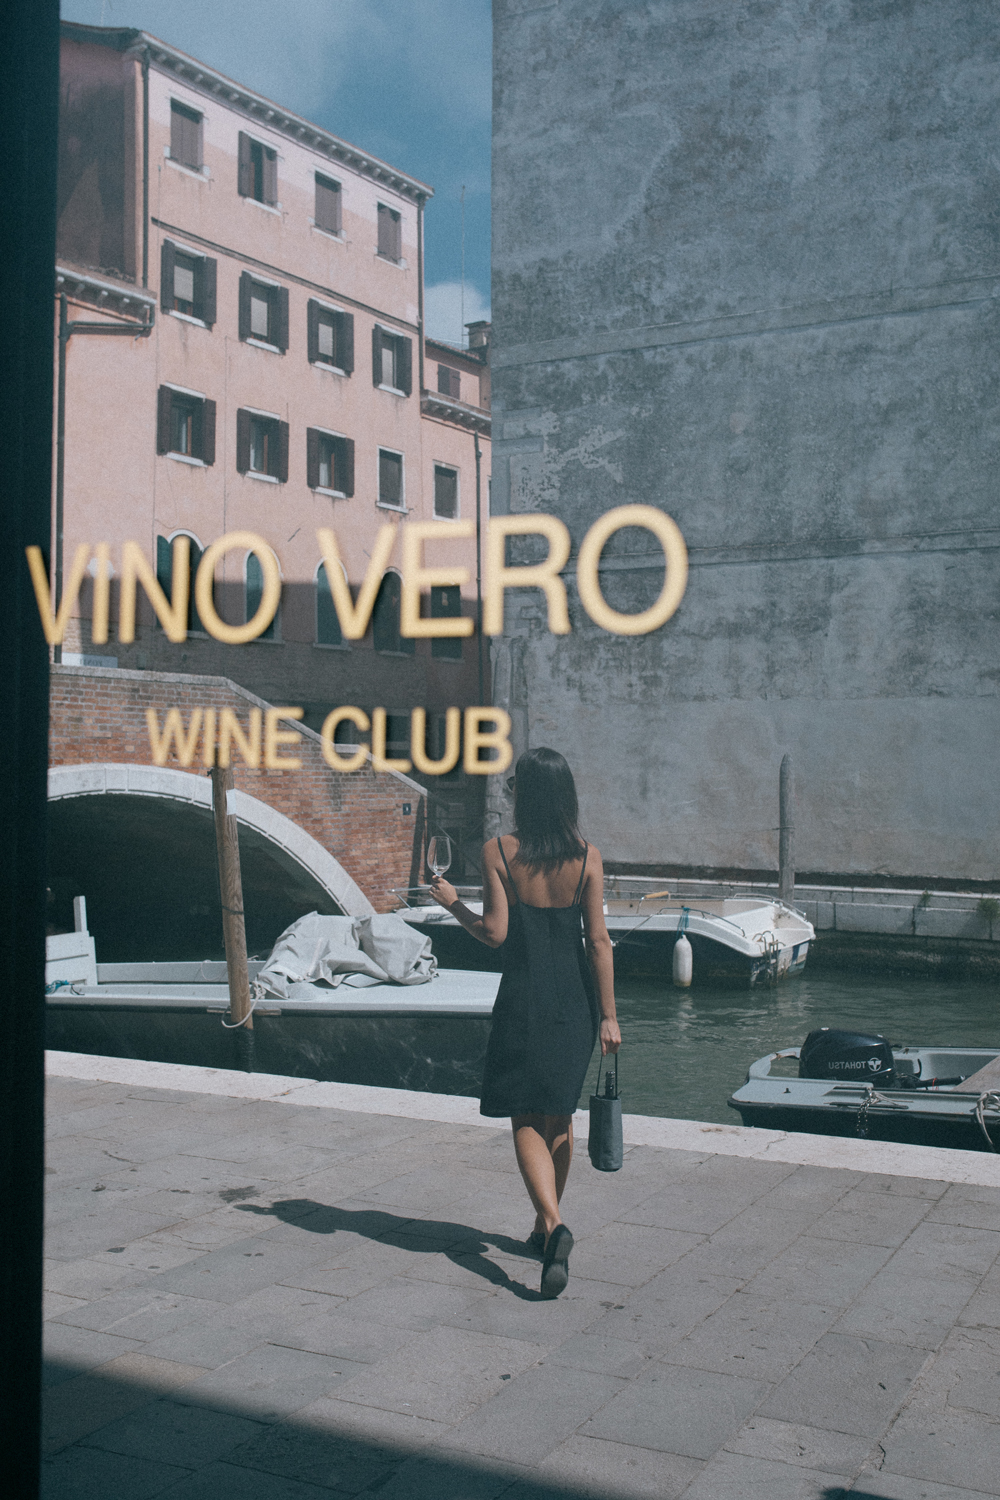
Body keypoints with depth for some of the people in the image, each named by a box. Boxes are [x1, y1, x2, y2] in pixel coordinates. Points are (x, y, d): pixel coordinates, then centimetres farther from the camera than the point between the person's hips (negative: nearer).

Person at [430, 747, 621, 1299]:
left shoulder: (498, 852, -10)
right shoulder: (586, 857, -3)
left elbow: (494, 933, -13)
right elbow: (598, 940, -5)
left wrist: (452, 903, 5)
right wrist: (607, 1015, 0)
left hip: (524, 996, -3)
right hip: (574, 999, 3)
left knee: (526, 1121, 3)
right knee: (559, 1117, 19)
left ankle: (553, 1224, -20)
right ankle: (545, 1227, 32)